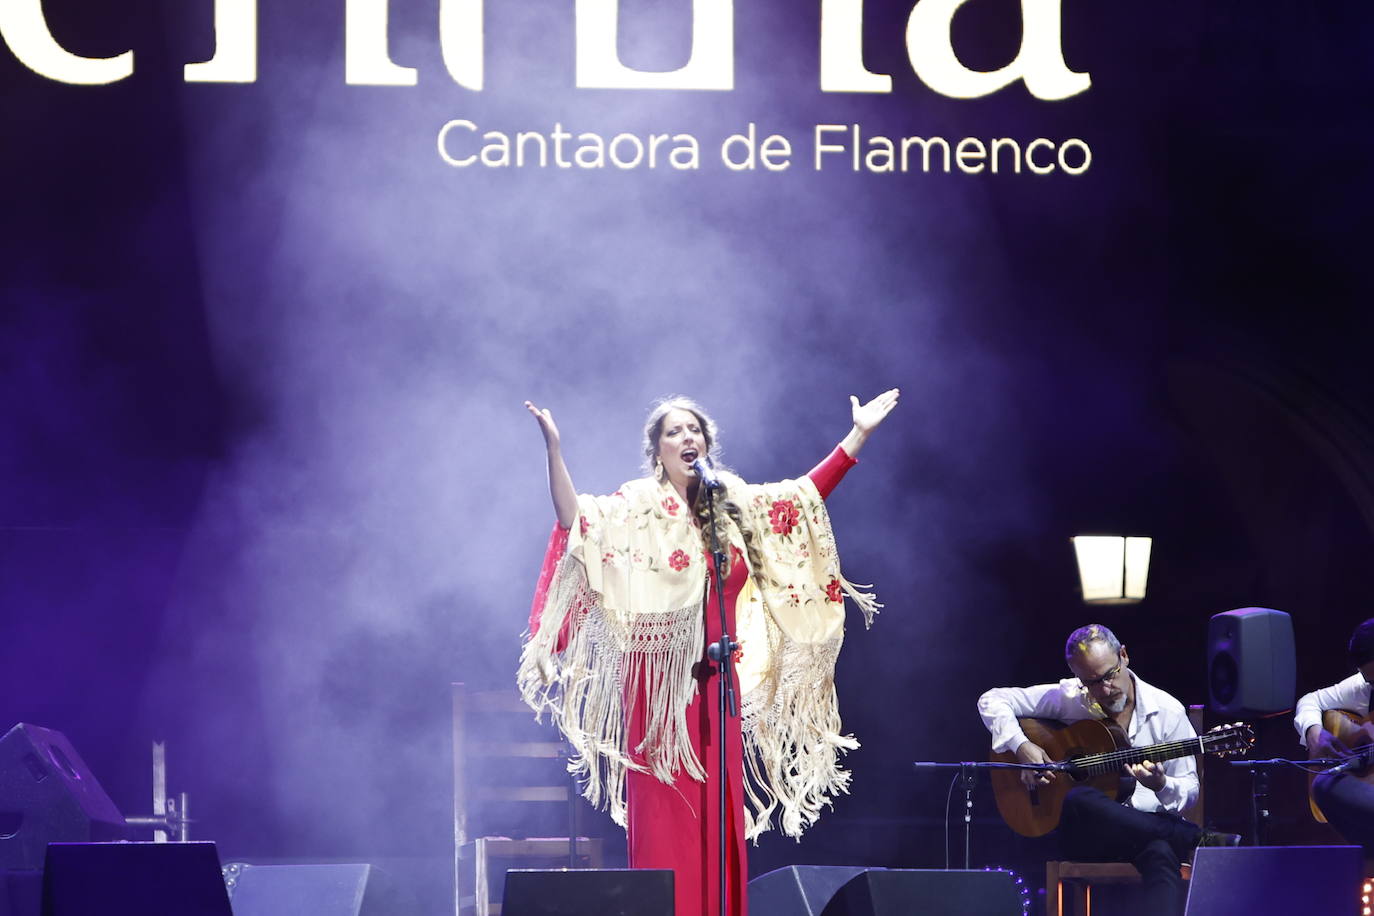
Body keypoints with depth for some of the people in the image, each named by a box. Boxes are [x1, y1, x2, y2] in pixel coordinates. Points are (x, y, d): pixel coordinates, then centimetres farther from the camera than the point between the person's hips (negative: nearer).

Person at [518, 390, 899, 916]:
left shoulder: (735, 504, 12)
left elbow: (805, 496, 18)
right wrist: (554, 450, -30)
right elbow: (575, 519, -17)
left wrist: (859, 435, 15)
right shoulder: (638, 508, -2)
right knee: (663, 816, -6)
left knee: (719, 814, 4)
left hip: (716, 680, 5)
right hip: (659, 682, -5)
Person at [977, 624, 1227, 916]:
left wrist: (1161, 785, -17)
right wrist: (1020, 746, -8)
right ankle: (1198, 839, -28)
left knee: (1161, 853, -39)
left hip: (1147, 827, -1)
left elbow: (1189, 792, 7)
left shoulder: (1167, 711, 3)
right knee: (1079, 800, -37)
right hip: (1084, 835, 1)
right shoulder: (1067, 699, 4)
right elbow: (992, 700, 9)